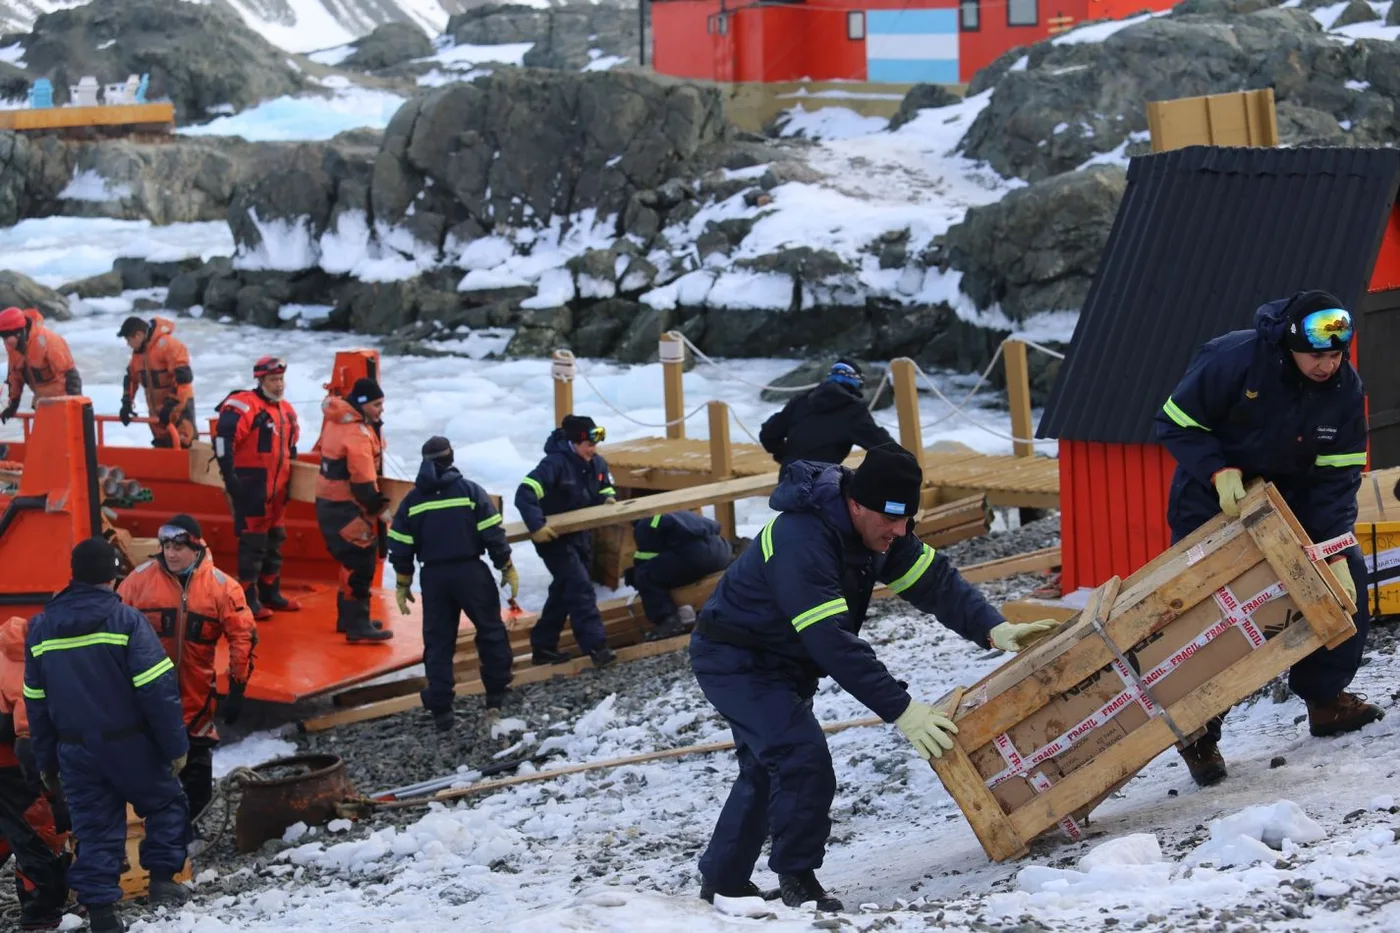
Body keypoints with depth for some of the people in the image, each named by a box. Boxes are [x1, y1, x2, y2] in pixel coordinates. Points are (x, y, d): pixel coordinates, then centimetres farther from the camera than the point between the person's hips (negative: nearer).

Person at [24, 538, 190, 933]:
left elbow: (35, 702, 8)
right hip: (130, 746, -4)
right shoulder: (124, 619, -13)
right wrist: (175, 744, -9)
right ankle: (162, 879, 11)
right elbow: (157, 688, -16)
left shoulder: (41, 628, 3)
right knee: (165, 803, 18)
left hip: (75, 750, 4)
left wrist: (46, 761, 16)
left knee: (94, 828, 9)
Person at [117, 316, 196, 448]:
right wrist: (126, 403, 12)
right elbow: (131, 377, 21)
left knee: (184, 444, -14)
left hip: (178, 405, -9)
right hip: (157, 409, 9)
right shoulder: (138, 351, 7)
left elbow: (183, 378, -25)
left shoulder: (168, 345, -21)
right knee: (161, 447, 12)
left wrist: (172, 406, -24)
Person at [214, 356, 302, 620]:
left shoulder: (287, 411, 14)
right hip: (252, 488, -9)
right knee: (253, 542, -7)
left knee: (275, 541, 16)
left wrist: (289, 479, 26)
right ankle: (249, 599, -2)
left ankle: (270, 593, 27)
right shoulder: (245, 405, -13)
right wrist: (229, 475, -24)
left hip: (277, 489, 9)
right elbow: (223, 438, -21)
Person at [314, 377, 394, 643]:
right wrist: (379, 507, -10)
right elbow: (363, 483, -24)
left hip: (329, 501, 10)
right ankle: (357, 627, -7)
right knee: (360, 563, -8)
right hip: (345, 509, -10)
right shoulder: (357, 434, -23)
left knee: (354, 561, 20)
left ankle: (349, 617, 29)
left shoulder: (337, 419, 7)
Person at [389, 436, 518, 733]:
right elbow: (493, 534, -7)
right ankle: (496, 699, 9)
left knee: (438, 642, 7)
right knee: (491, 632, 12)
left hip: (434, 576, 2)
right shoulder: (470, 491, -4)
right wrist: (507, 569, 3)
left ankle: (441, 711, 4)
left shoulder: (412, 500, 3)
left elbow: (400, 547, 3)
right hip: (471, 573, -2)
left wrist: (402, 584, 12)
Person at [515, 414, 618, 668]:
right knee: (580, 588, -17)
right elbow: (525, 494, -32)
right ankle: (596, 646, -21)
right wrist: (536, 526, -41)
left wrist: (608, 499, -10)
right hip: (554, 537, -9)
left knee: (563, 591, 15)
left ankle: (543, 647, 26)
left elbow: (604, 490, 15)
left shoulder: (596, 464, -1)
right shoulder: (554, 464, -26)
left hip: (581, 535, 9)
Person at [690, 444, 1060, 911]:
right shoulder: (802, 542, -36)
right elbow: (833, 643, -39)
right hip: (734, 661, -10)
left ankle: (723, 879, 33)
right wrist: (900, 710, -40)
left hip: (781, 664, 10)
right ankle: (798, 881, -8)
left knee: (768, 765, 19)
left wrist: (993, 629, -24)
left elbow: (934, 579, -7)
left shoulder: (881, 528, -8)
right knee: (803, 758, -22)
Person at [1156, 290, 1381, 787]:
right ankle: (1198, 733, 7)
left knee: (1347, 577, -4)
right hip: (1212, 503, -4)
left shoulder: (1345, 388, -14)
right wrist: (1219, 471, -31)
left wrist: (1335, 551, -18)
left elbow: (1337, 475, -11)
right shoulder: (1231, 359, -28)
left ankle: (1325, 697, 13)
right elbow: (1176, 424, -17)